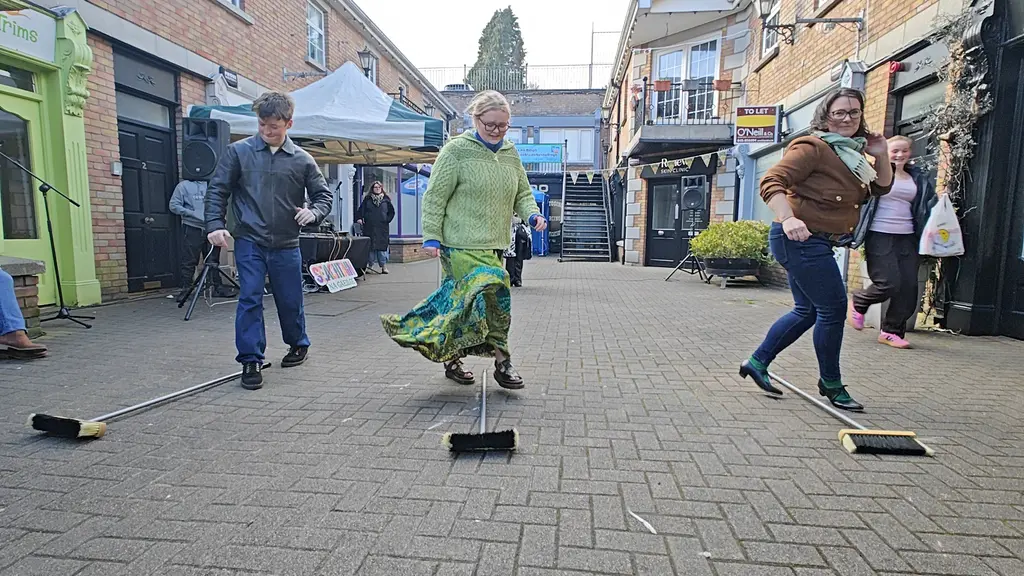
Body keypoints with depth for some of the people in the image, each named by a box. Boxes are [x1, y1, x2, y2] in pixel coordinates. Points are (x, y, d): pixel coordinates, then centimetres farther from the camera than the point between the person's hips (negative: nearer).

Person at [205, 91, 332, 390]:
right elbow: (217, 190, 4)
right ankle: (251, 361, 4)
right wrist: (215, 225, -7)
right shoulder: (238, 151, 0)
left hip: (286, 244, 1)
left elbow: (323, 194, 8)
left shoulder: (302, 159, 2)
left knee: (290, 300, 11)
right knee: (250, 299, -6)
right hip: (249, 242, -1)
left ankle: (299, 344, 36)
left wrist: (314, 212, -13)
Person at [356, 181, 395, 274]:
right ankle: (370, 265, 5)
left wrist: (387, 220, 5)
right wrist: (359, 218, -7)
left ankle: (384, 266, -2)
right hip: (369, 227, 0)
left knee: (382, 246, -4)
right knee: (370, 246, -1)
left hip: (382, 227, 0)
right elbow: (361, 210, 6)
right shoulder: (367, 199, 9)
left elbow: (391, 212, 15)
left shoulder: (386, 199, 11)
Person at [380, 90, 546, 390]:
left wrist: (532, 214, -1)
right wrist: (431, 236, -10)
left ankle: (451, 359, 26)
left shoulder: (510, 153, 13)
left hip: (494, 244, 6)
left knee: (462, 302, 13)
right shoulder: (457, 150, -5)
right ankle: (502, 360, 0)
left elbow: (522, 193, 19)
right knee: (492, 292, -15)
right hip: (463, 244, -6)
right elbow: (435, 197, -5)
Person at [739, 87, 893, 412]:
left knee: (807, 311, 15)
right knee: (833, 308, -3)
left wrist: (881, 156, 7)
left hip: (817, 243, 10)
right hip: (800, 239, -10)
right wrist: (788, 219, -37)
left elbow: (881, 188, 24)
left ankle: (757, 363, 22)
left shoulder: (851, 153, 17)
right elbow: (771, 182, -23)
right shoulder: (813, 148, -11)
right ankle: (830, 384, 13)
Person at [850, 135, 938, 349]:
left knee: (908, 287, 0)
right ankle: (858, 302, 18)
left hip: (907, 237, 5)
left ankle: (891, 331, 11)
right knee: (889, 284, -12)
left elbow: (929, 206, 20)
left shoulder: (919, 179, 15)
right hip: (879, 236, -5)